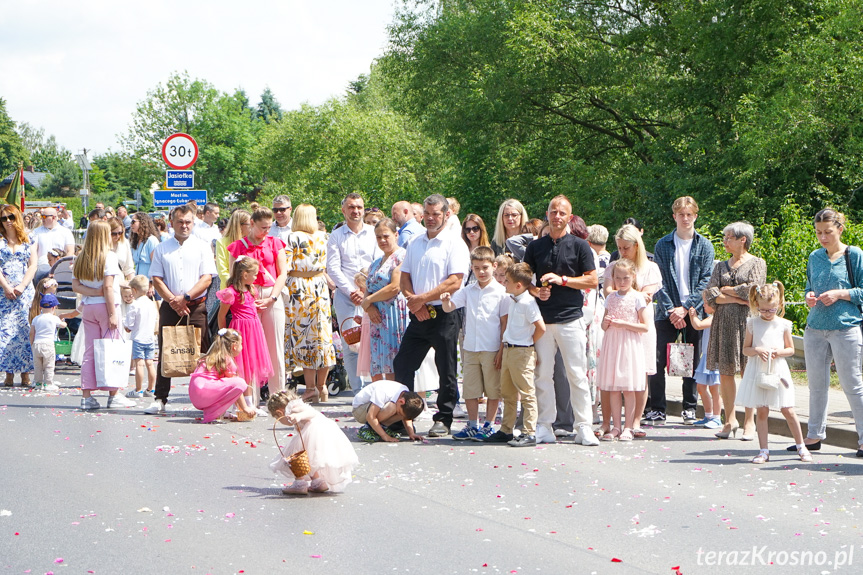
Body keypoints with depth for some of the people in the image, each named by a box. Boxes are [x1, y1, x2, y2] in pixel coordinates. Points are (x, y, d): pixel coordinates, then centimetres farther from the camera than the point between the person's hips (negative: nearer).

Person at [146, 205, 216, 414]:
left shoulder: (202, 247, 6)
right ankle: (160, 399, 7)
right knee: (165, 353, 3)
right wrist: (172, 300, -8)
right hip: (170, 307, 2)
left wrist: (185, 297, -12)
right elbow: (156, 279, 5)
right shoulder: (162, 249, 11)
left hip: (196, 307, -2)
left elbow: (207, 278, -2)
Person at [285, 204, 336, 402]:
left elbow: (286, 267, -12)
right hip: (320, 285, 3)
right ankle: (321, 385, 13)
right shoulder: (322, 237, 3)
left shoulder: (292, 238, -8)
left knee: (302, 334, 1)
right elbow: (327, 265, 9)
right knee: (322, 334, 8)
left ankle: (311, 387, -2)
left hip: (298, 287, -3)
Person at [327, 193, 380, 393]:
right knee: (350, 346, -3)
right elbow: (333, 267, 1)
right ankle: (358, 391, 1)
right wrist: (350, 291, -9)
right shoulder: (336, 236, 8)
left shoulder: (373, 233, 10)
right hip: (345, 296, 0)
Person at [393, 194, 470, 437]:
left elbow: (454, 283, -15)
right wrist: (413, 300, -6)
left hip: (444, 315, -6)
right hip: (418, 316, 6)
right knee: (402, 365, 5)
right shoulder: (415, 243, 14)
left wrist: (422, 298, -16)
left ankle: (443, 419, 12)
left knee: (446, 371, 2)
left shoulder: (455, 244, -6)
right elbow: (405, 276, 13)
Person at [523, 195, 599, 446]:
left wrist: (562, 279, -10)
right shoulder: (535, 246, 12)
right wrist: (536, 291, -5)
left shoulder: (579, 246, 4)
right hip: (542, 319, 3)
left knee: (577, 374, -3)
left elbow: (592, 281, 1)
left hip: (571, 318, -2)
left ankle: (583, 427, 1)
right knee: (543, 374, 3)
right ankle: (544, 426, 9)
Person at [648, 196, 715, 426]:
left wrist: (685, 308, -11)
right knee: (657, 361, -6)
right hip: (667, 312, 0)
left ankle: (690, 408, 16)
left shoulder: (704, 246, 5)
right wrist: (670, 310, -11)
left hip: (694, 311, 0)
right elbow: (659, 281, 1)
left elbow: (705, 281, -2)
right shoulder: (663, 245, 6)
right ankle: (656, 410, 0)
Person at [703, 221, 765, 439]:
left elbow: (752, 290, -10)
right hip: (724, 323, 4)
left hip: (747, 321, -4)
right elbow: (710, 296, 4)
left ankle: (749, 422, 1)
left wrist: (725, 290, 0)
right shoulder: (721, 266, 16)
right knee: (724, 372, 1)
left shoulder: (757, 263, 4)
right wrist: (736, 298, -9)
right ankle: (730, 419, 9)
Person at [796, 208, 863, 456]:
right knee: (816, 385, 10)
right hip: (815, 328, 5)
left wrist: (840, 294, -15)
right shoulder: (814, 257, 12)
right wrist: (809, 297, 1)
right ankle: (815, 436, 20)